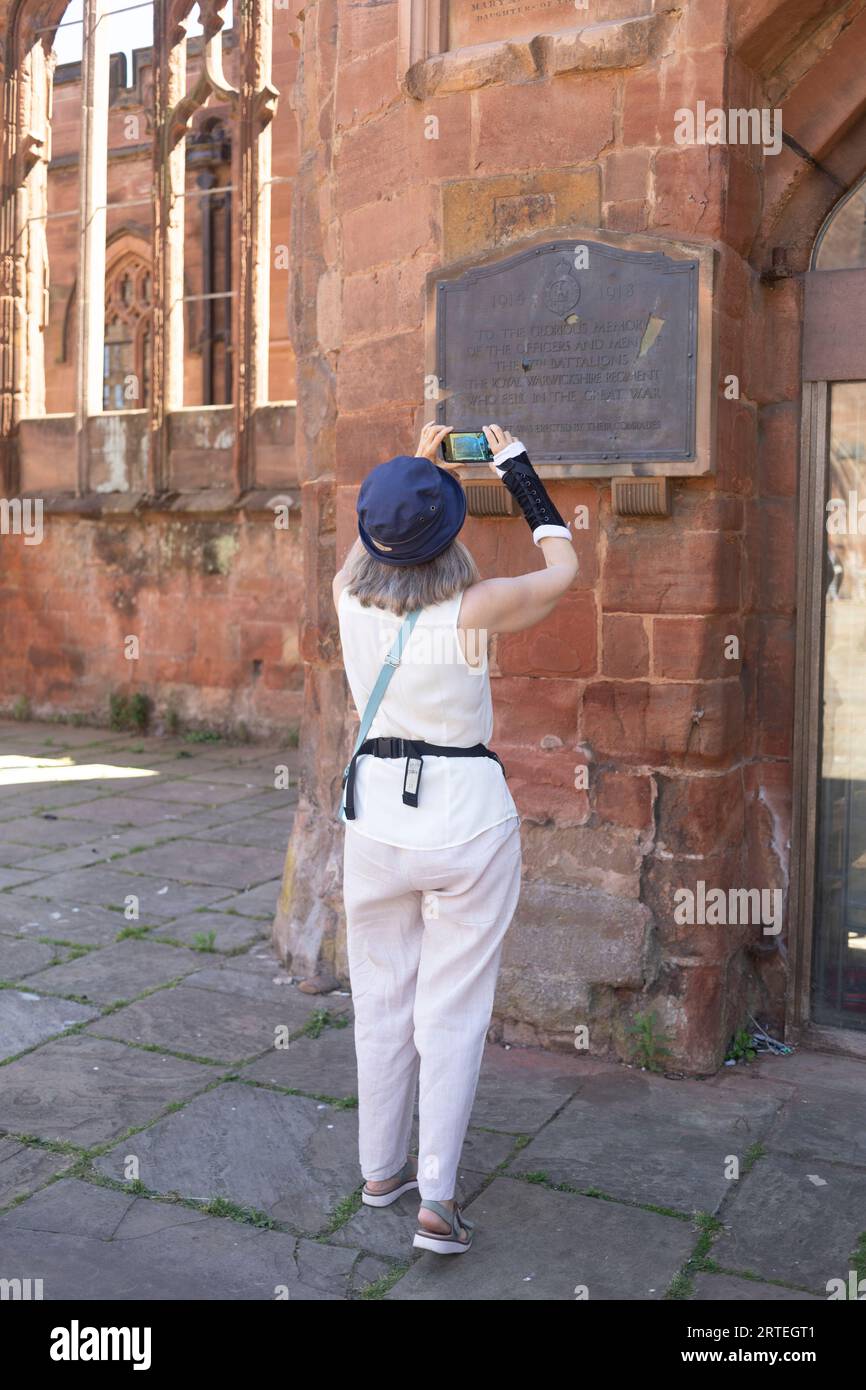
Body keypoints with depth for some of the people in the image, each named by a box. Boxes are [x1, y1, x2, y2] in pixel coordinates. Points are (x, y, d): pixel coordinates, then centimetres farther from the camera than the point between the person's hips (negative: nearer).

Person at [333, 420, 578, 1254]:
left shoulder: (348, 596, -7)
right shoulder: (475, 609, -16)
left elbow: (375, 553, 19)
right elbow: (563, 569, 3)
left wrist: (417, 465, 19)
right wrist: (517, 472, 8)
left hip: (377, 810, 4)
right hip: (469, 815, -3)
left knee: (381, 1001, 17)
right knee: (453, 1011, 7)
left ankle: (381, 1170, 32)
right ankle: (437, 1199, 11)